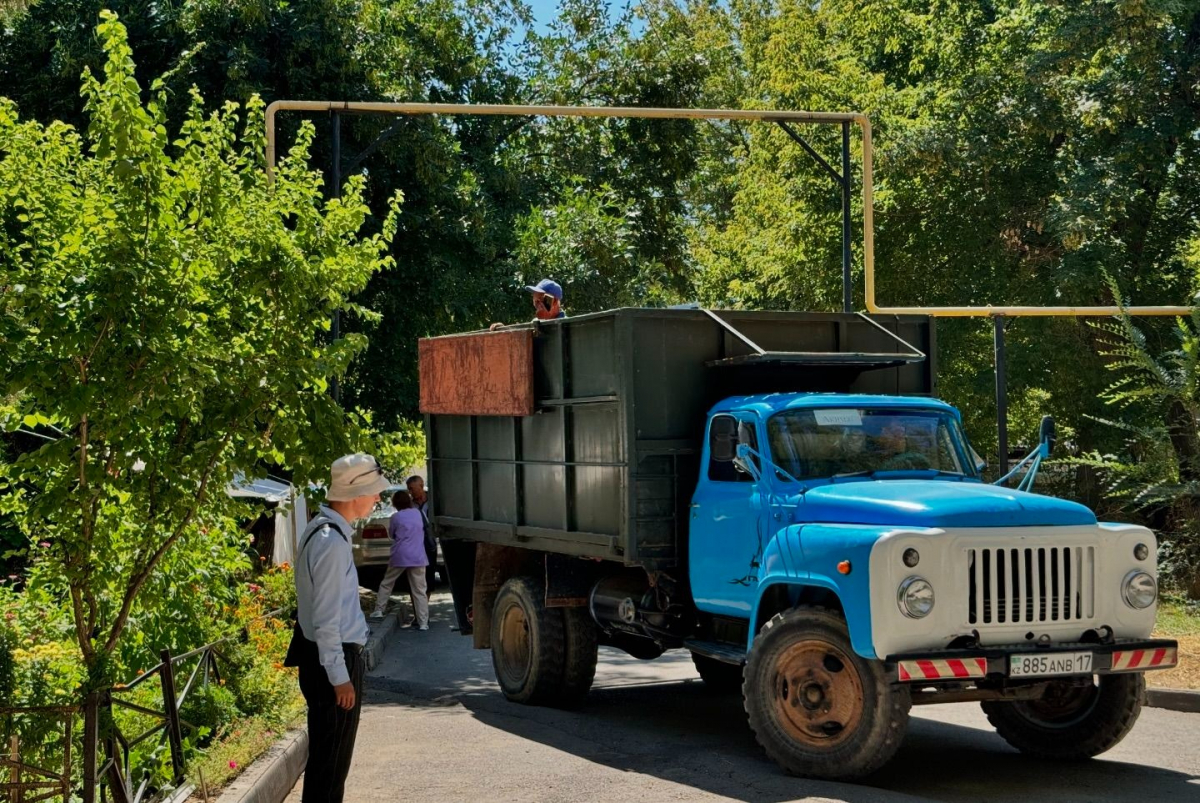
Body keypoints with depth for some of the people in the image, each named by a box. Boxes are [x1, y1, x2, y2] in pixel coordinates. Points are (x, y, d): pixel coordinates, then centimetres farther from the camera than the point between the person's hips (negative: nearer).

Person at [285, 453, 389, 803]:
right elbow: (326, 620, -22)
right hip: (334, 660, -10)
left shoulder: (320, 529, 8)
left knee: (329, 754, 19)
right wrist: (339, 676, -18)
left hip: (324, 655, 10)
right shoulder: (332, 543, -23)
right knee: (331, 759, -1)